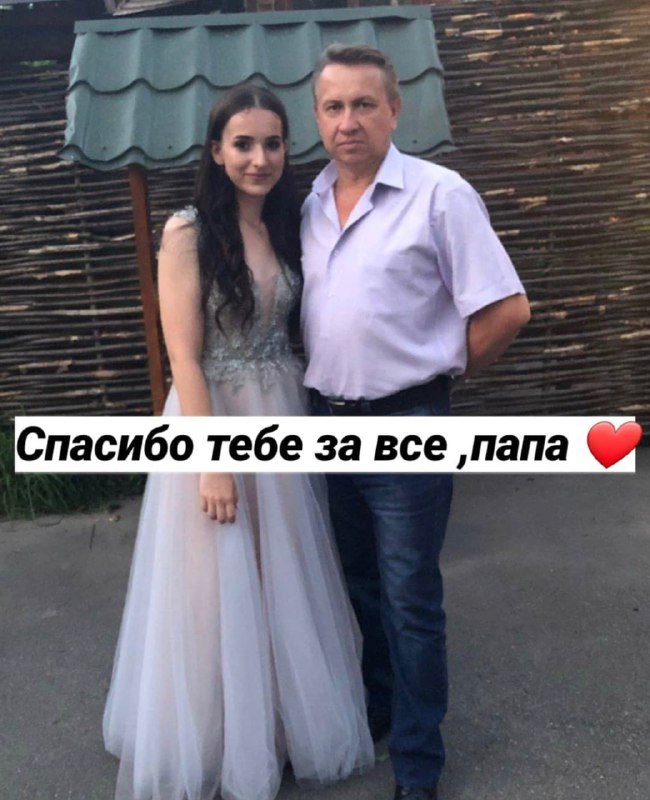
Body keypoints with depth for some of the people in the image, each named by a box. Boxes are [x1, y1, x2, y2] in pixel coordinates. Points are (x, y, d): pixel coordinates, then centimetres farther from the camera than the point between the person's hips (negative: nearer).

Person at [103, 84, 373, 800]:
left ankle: (289, 718, 40)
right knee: (216, 589, 7)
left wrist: (301, 414, 4)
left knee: (286, 581, 17)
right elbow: (184, 357, -16)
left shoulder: (287, 226, 6)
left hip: (280, 417, 6)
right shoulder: (188, 233, -12)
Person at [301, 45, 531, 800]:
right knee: (361, 583, 20)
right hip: (327, 420, 6)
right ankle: (378, 709, 43)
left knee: (408, 597, 5)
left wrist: (443, 367, -1)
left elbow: (507, 308, -12)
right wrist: (320, 381, 9)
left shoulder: (438, 194, -10)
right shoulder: (309, 202, 7)